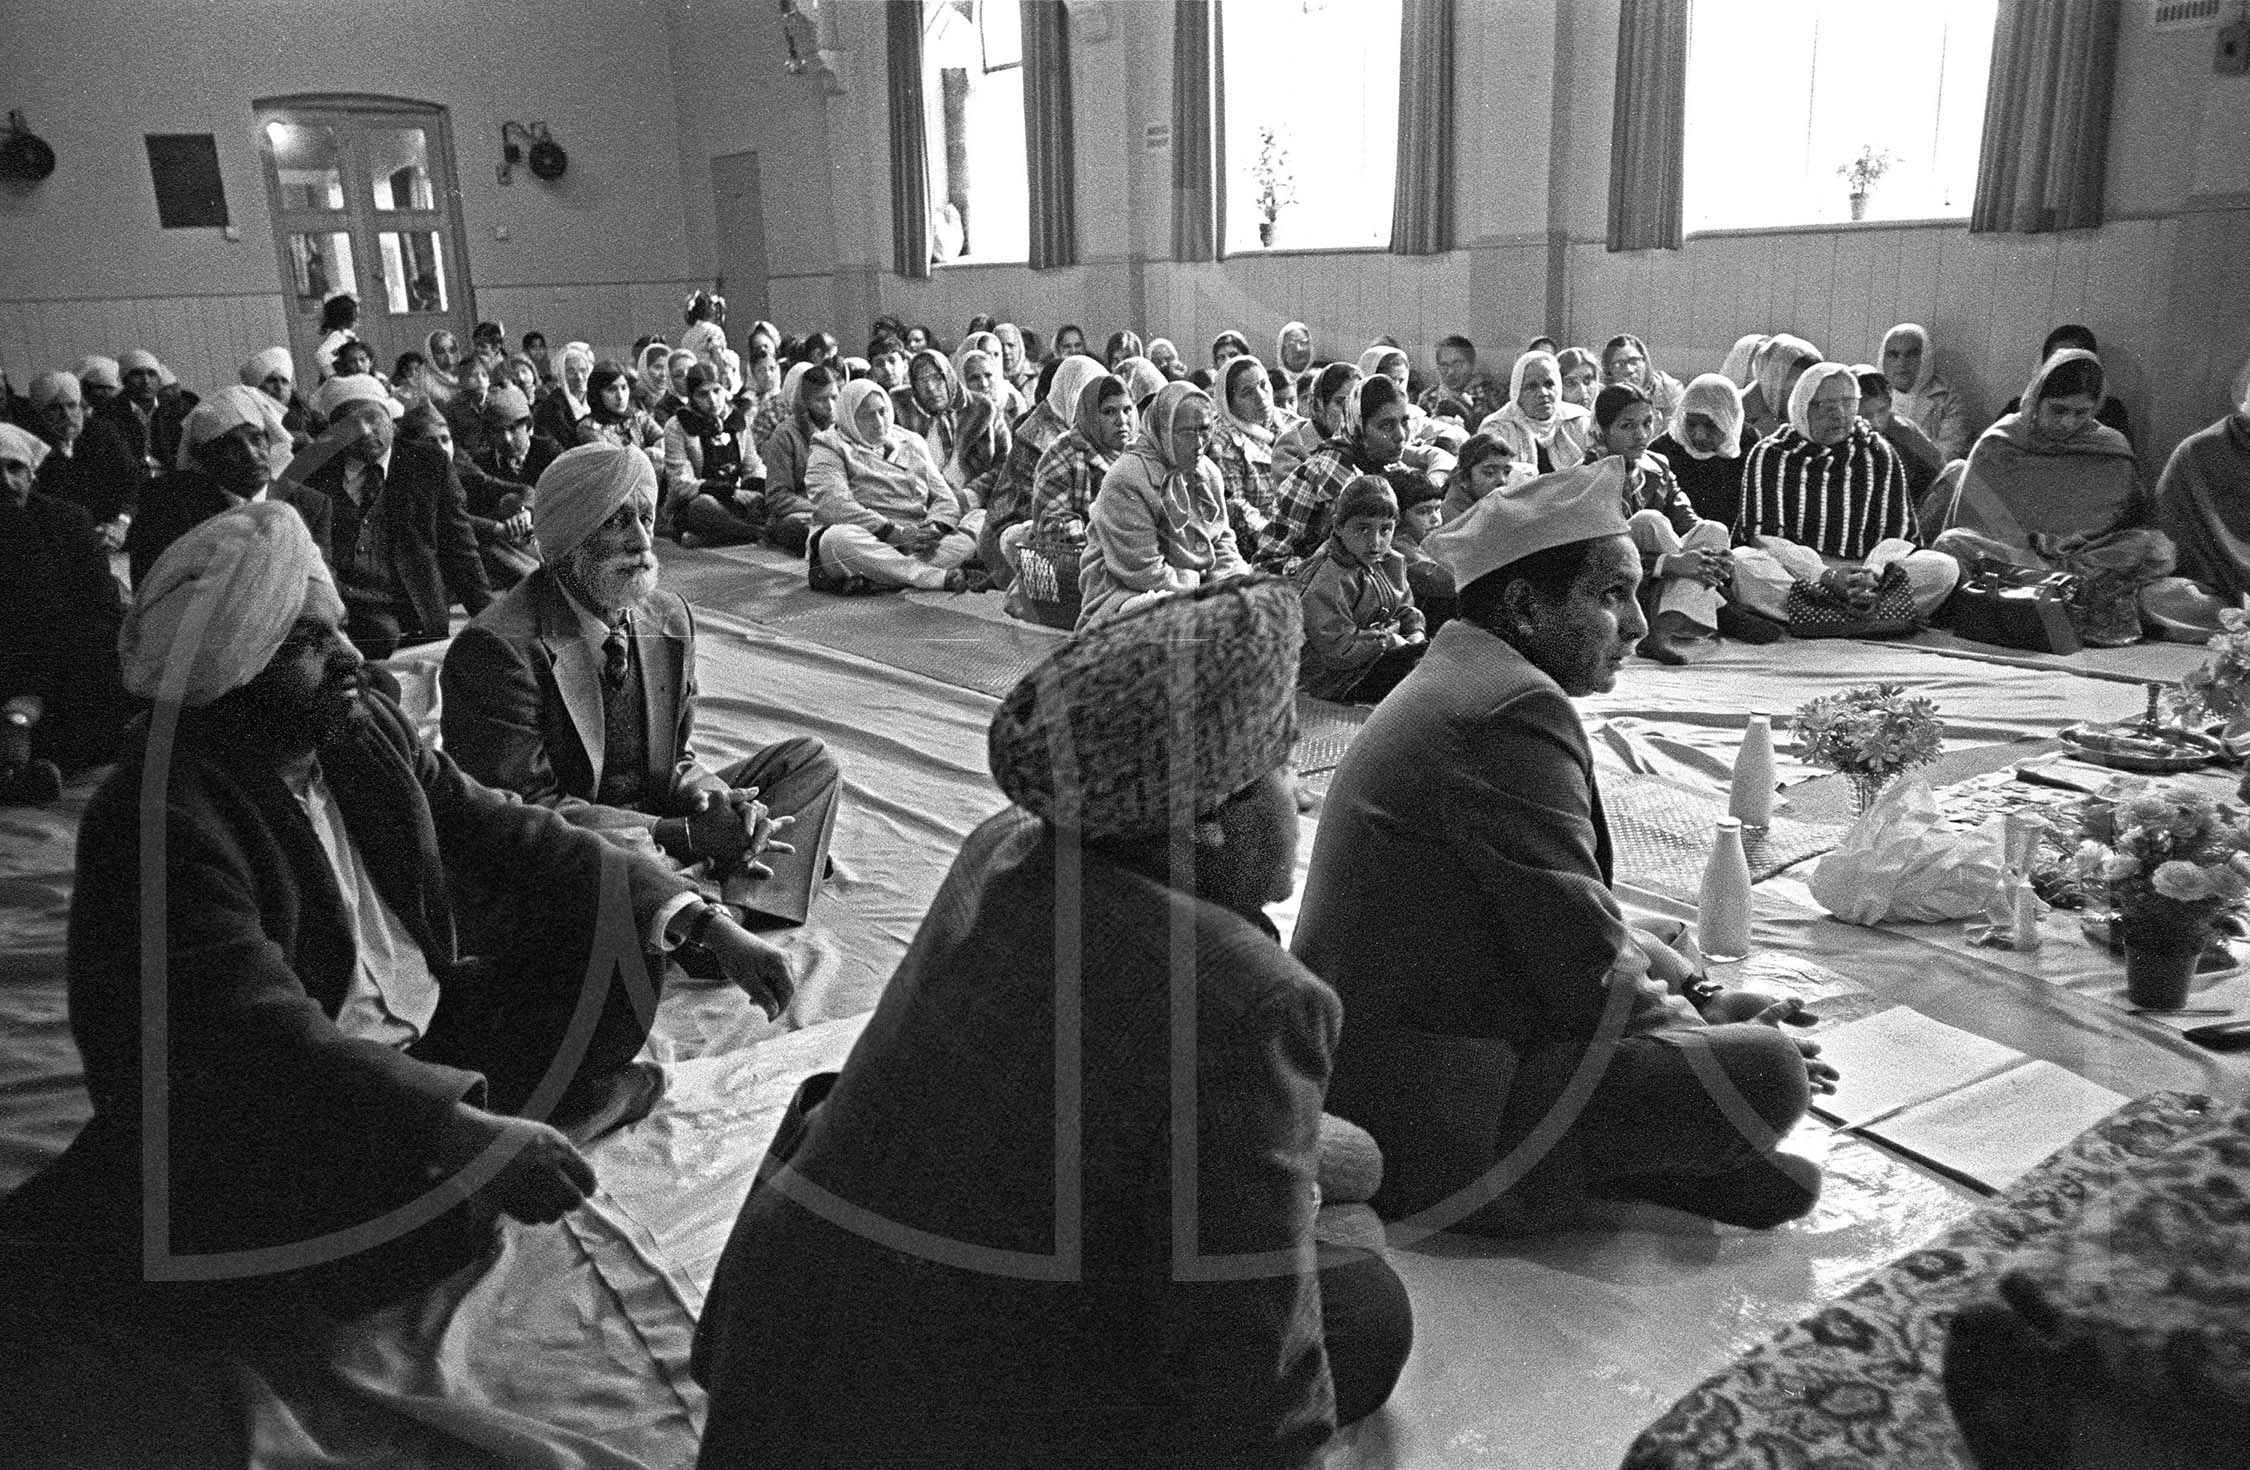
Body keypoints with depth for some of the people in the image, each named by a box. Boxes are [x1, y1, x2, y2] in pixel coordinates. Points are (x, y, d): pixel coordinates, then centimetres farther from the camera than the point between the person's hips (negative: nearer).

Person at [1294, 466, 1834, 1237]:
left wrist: (1697, 992, 11)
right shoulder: (1516, 710, -19)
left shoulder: (1457, 681, 14)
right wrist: (1704, 1030, 0)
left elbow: (1574, 911, 20)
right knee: (1769, 1070, -16)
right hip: (1425, 1131, -11)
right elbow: (1590, 976, -19)